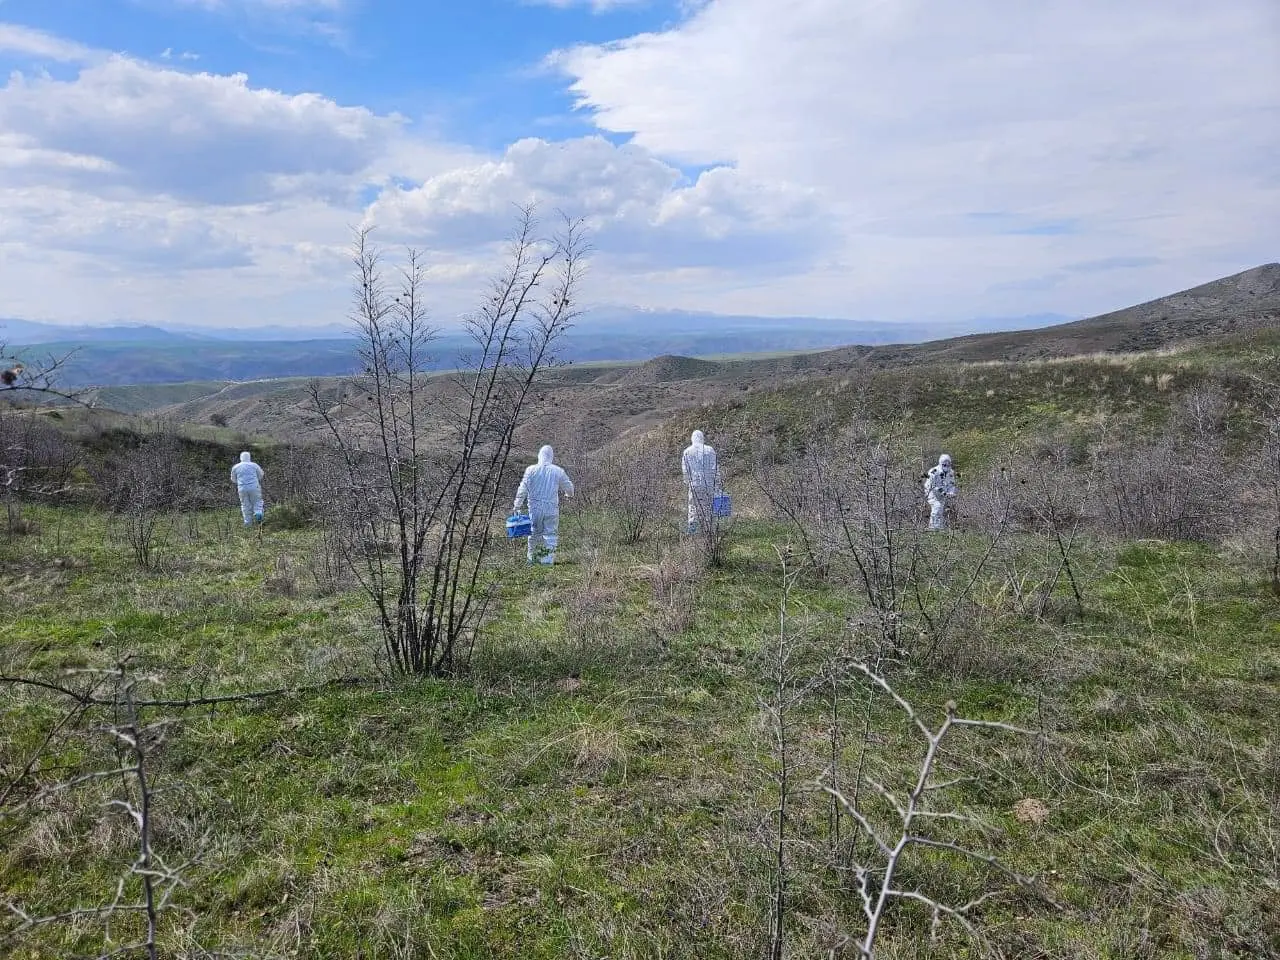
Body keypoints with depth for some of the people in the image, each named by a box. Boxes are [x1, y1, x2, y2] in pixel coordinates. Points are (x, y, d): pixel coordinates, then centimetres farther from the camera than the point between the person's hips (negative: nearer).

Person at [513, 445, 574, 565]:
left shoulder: (530, 470, -1)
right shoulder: (558, 471, 0)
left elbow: (523, 489, -3)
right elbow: (569, 488, 10)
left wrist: (517, 506, 1)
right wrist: (567, 493, 33)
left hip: (535, 507, 1)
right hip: (551, 508, -1)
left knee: (534, 533, 14)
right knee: (550, 534, 4)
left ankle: (533, 558, 22)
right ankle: (548, 559, 1)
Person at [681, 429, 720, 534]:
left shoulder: (687, 452, 2)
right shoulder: (710, 450, 0)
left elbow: (684, 469, 5)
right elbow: (715, 468, 0)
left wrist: (687, 480, 18)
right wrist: (717, 482, 6)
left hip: (694, 483, 0)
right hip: (708, 483, 0)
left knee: (693, 506, 5)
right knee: (708, 506, 8)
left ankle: (692, 527, 0)